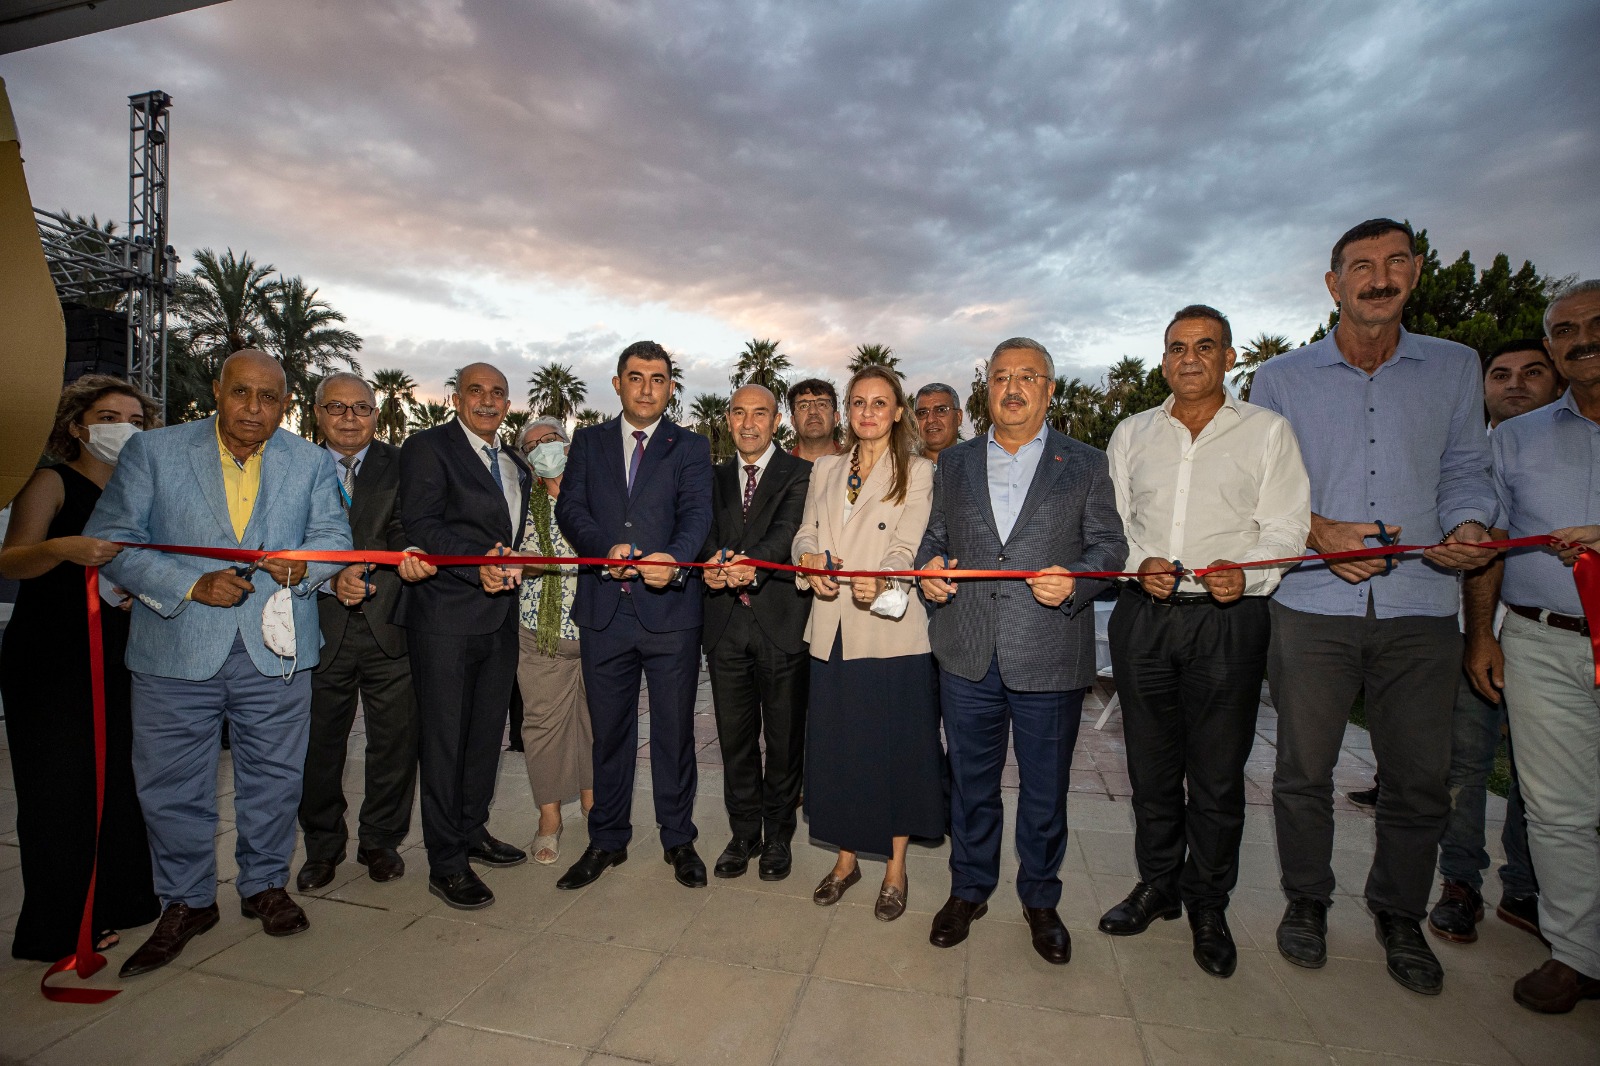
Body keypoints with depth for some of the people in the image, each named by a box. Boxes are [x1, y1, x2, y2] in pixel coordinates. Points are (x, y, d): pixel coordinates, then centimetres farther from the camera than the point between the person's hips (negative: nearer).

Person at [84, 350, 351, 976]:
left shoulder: (311, 462, 5)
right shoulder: (151, 451, 1)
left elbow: (334, 535, 5)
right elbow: (110, 539, -3)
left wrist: (305, 563, -18)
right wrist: (191, 584, -16)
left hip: (274, 651, 1)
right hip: (177, 651, 0)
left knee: (273, 779, 12)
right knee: (172, 785, 9)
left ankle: (266, 885, 32)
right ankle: (186, 903, 30)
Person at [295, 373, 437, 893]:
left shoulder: (401, 465, 5)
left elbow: (403, 526, -8)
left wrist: (411, 553, -30)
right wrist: (331, 579, -19)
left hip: (388, 627, 0)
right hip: (322, 630, 1)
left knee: (394, 742, 7)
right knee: (318, 744, 11)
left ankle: (380, 840, 28)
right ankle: (322, 846, 33)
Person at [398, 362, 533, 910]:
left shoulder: (516, 464, 17)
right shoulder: (427, 447, -4)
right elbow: (420, 524, -15)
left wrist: (512, 564, 4)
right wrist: (477, 566, -25)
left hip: (499, 616, 7)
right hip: (446, 616, -7)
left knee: (487, 732, 16)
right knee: (445, 737, 1)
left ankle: (473, 831, 33)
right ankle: (446, 863, 13)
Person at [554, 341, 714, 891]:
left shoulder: (690, 447, 6)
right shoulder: (589, 442, 13)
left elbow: (697, 514, -8)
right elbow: (570, 508, 1)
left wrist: (674, 560, -29)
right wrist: (607, 550, -19)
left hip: (670, 608, -2)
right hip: (604, 610, 2)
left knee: (675, 730, 8)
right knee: (609, 730, 14)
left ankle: (678, 839, 27)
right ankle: (607, 840, 31)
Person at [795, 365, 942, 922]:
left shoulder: (917, 472, 0)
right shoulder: (825, 469, 14)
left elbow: (906, 548, -11)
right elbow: (806, 534, 9)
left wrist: (880, 583, -32)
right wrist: (811, 561, -15)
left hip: (891, 630, -4)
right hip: (833, 630, 4)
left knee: (895, 747, 5)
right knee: (836, 745, 10)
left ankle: (895, 869, 25)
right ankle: (845, 859, 30)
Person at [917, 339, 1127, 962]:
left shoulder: (1084, 464, 5)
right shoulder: (954, 462, 11)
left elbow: (1109, 544, 2)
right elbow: (935, 536, 16)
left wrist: (1074, 581, -17)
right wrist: (929, 567, -5)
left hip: (1049, 659, -1)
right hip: (968, 655, 2)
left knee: (1045, 791, 12)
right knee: (971, 783, 15)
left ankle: (1040, 899, 36)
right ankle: (969, 890, 35)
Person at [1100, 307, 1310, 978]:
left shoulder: (1267, 431, 5)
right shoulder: (1131, 434, 13)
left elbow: (1286, 530, 0)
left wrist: (1245, 574, -19)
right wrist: (1139, 564, -7)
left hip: (1228, 620, -2)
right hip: (1142, 615, 3)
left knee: (1218, 774, 5)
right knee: (1150, 765, 12)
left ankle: (1208, 906, 25)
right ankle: (1156, 886, 31)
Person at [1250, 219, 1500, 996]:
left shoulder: (1455, 367, 12)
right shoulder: (1281, 378, 6)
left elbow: (1465, 471, 12)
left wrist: (1467, 526, -9)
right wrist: (1317, 531, -12)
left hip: (1421, 607, 2)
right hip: (1313, 604, -1)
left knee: (1420, 776, 8)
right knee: (1304, 768, 6)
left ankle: (1400, 915, 31)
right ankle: (1306, 900, 27)